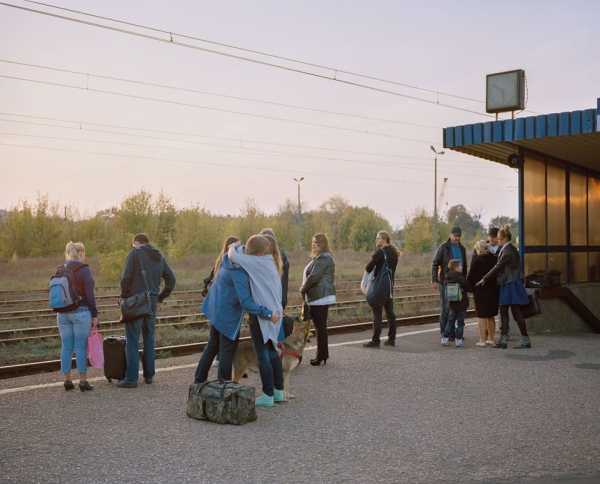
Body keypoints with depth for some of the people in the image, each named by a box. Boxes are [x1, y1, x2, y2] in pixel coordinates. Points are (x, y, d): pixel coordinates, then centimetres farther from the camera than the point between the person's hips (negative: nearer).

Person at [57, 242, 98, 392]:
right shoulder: (84, 269, -9)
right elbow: (90, 294, -12)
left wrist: (60, 312, 17)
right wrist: (94, 315, -7)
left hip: (63, 313, 6)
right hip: (81, 312, -6)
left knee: (66, 347, 9)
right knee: (81, 347, -2)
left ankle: (67, 380, 14)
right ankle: (83, 381, 2)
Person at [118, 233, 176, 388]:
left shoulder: (134, 253, -4)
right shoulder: (159, 257, 14)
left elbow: (126, 277, -13)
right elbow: (171, 280, 13)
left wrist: (124, 295, 1)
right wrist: (160, 297, 16)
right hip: (152, 303, 6)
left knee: (132, 341, -3)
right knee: (149, 339, 14)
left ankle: (131, 378, -4)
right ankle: (149, 375, 18)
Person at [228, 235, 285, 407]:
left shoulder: (258, 262, -18)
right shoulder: (271, 262, 7)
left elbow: (233, 257, -19)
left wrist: (235, 247, 0)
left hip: (261, 315, -9)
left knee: (263, 355, 0)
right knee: (272, 352, 17)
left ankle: (268, 395, 7)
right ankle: (278, 391, 25)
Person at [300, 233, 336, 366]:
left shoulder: (323, 258, -15)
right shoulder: (318, 257, 18)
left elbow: (314, 277, -20)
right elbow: (311, 275, 21)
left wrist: (303, 289, -6)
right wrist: (305, 289, 9)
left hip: (320, 298, -10)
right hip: (320, 297, 10)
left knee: (320, 327, -5)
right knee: (320, 326, 13)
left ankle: (321, 356, 0)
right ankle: (323, 355, 19)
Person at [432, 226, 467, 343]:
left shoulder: (462, 248, 12)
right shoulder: (443, 247, -5)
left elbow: (464, 266, 21)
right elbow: (435, 264, -6)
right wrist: (434, 280, -12)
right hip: (445, 282, -5)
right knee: (445, 307, -4)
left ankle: (453, 332, 16)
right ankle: (444, 333, 3)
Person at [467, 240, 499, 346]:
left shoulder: (476, 260, -13)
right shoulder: (494, 259, 2)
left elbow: (471, 276, -10)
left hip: (481, 291, -5)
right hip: (493, 290, 6)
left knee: (481, 316, 1)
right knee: (491, 316, 15)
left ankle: (482, 340, 1)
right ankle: (491, 339, 22)